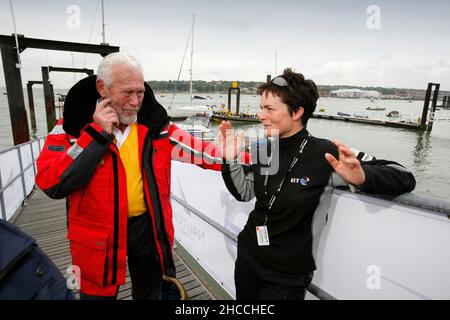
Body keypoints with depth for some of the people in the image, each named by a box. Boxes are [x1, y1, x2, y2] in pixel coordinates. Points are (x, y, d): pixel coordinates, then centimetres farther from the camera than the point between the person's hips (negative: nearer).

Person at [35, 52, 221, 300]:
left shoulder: (154, 123, -3)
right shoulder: (73, 125, -10)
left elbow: (195, 149, -2)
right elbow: (51, 184, -20)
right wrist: (97, 134, -23)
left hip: (148, 227, 2)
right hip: (98, 236, -2)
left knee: (149, 293, 25)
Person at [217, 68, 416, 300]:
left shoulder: (326, 154, -22)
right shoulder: (261, 150, -7)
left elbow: (404, 179, -19)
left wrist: (361, 178, -39)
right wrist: (230, 160, -9)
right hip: (247, 257, 6)